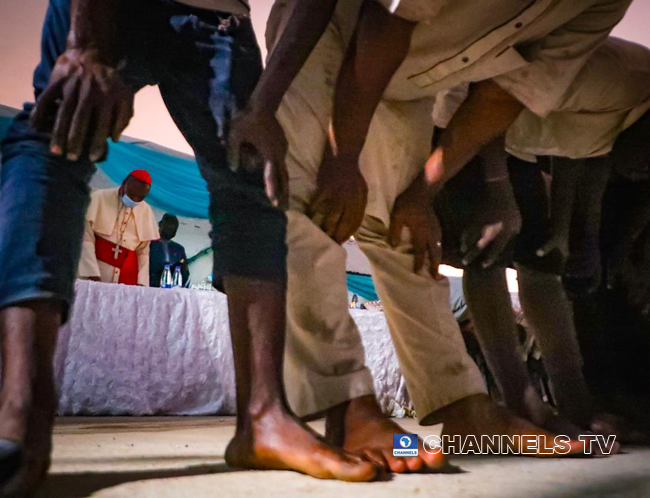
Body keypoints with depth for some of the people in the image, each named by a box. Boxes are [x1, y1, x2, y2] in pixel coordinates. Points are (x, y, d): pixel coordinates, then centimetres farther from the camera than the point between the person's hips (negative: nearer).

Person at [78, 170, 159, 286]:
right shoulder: (99, 198, -3)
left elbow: (144, 252, 9)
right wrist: (93, 274, -16)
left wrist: (141, 282, -3)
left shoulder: (146, 211, 7)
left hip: (126, 278, 3)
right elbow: (86, 239, -7)